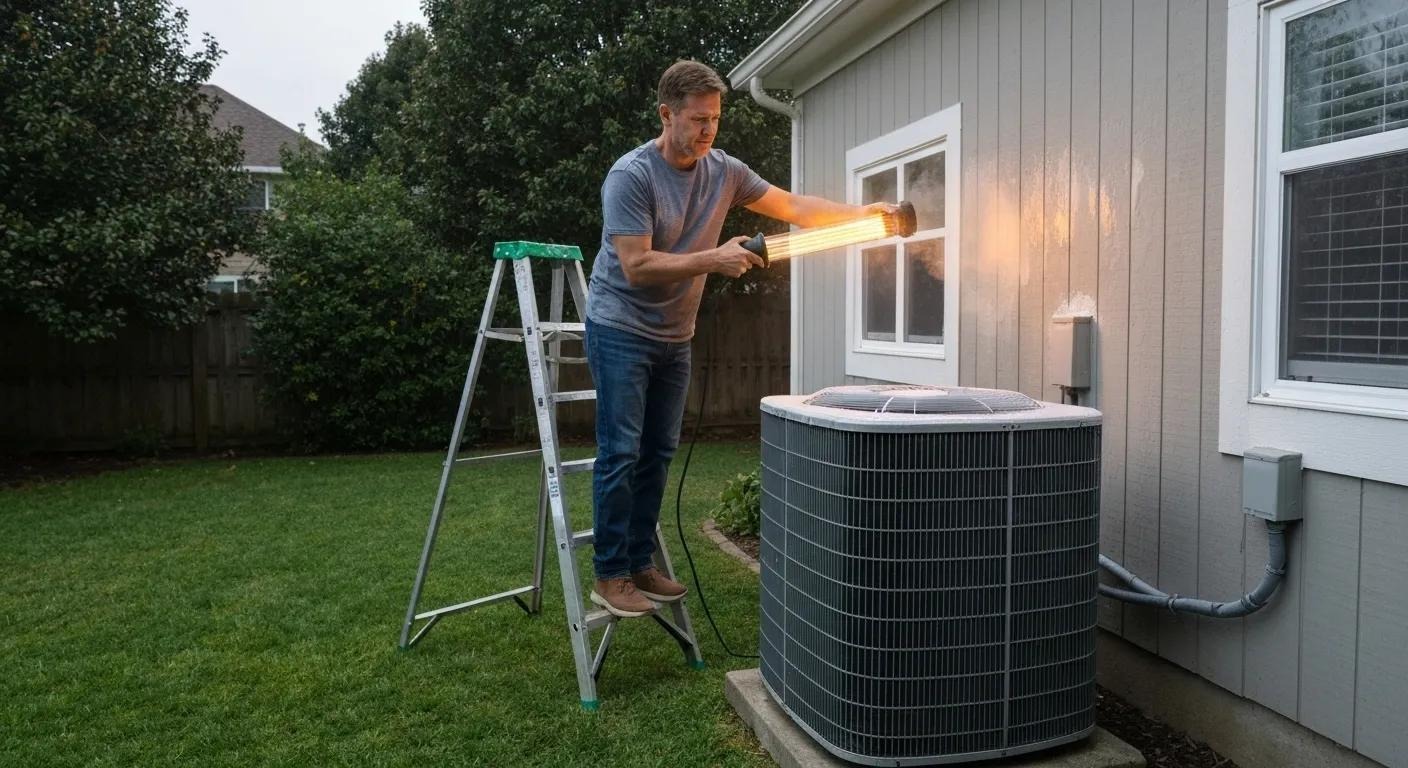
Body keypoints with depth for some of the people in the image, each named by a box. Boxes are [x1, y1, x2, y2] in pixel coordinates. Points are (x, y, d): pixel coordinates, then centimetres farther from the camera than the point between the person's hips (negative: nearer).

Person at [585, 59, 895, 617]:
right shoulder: (631, 176, -17)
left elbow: (793, 206, 7)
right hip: (621, 331, -6)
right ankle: (609, 576, 2)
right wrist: (715, 259, -25)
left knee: (658, 453, 8)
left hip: (674, 337, 7)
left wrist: (860, 213, -4)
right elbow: (637, 267, -22)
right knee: (620, 454, -7)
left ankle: (638, 564, 18)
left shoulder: (723, 170, 2)